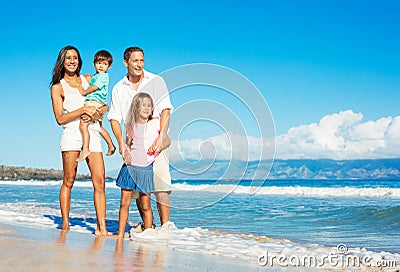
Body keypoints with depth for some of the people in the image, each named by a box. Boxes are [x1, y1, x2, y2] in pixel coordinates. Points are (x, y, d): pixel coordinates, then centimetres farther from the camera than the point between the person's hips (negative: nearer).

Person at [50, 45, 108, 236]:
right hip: (72, 134, -3)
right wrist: (83, 110, -12)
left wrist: (96, 112, -3)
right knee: (68, 180, -3)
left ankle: (101, 227, -8)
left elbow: (105, 106, 19)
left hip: (92, 134, 3)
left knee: (100, 182, -7)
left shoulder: (88, 79, 19)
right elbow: (60, 118, -2)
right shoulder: (57, 87, 9)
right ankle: (65, 223, 10)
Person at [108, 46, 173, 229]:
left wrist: (160, 138, -17)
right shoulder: (118, 88, 10)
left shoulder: (156, 81, 2)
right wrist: (121, 144, -9)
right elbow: (114, 118, 5)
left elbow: (165, 111, -5)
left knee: (160, 186, -13)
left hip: (155, 141, -3)